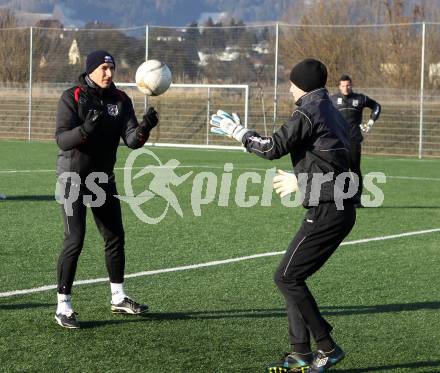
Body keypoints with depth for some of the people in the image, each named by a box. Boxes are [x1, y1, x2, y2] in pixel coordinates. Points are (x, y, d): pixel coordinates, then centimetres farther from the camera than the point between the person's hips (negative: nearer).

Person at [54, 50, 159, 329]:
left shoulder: (120, 99, 1)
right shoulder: (73, 97, -12)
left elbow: (131, 140, -8)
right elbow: (61, 138, -21)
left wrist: (144, 128, -30)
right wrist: (85, 128, -39)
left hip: (104, 177, 6)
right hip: (74, 177, -6)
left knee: (115, 237, 12)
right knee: (75, 240, -12)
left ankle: (118, 298, 28)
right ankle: (63, 306, -6)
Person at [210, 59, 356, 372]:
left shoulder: (308, 114, -11)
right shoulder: (331, 112, 17)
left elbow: (273, 148, -11)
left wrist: (236, 131, 1)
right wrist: (300, 181, 34)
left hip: (326, 211, -10)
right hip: (340, 207, 10)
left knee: (287, 278, -5)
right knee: (293, 277, 13)